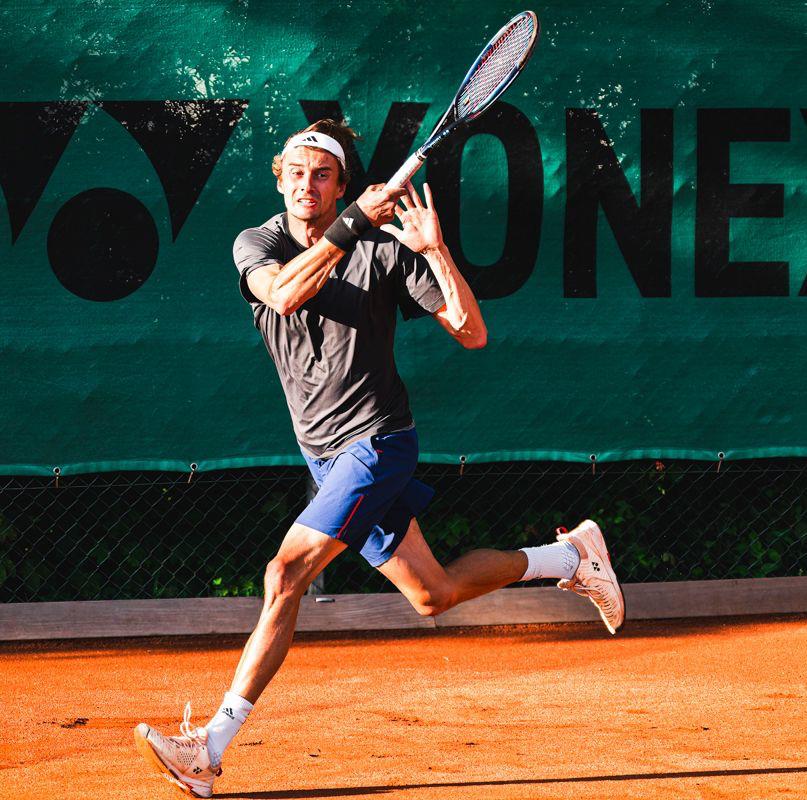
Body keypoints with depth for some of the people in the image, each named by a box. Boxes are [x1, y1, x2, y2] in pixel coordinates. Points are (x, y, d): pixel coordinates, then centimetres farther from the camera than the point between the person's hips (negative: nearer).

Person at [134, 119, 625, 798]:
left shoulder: (386, 250, -9)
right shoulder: (257, 244, 0)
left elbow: (472, 334, -13)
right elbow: (284, 294, -24)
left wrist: (435, 250, -24)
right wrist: (352, 225, -31)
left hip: (376, 441, -6)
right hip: (327, 456, 6)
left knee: (286, 575, -19)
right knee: (433, 595, 13)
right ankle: (570, 556, 35)